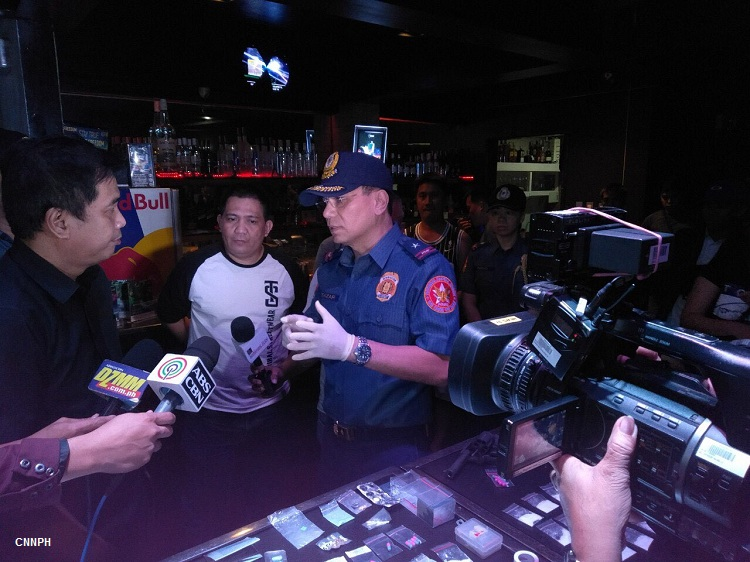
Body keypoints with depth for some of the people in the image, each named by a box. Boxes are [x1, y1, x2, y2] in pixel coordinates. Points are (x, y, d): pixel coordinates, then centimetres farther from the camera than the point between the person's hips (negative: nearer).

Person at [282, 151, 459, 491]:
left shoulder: (425, 268, -17)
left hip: (394, 446, -6)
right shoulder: (331, 268, 5)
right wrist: (298, 338, -11)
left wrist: (351, 347, -32)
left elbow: (441, 368, -25)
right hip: (331, 437, 6)